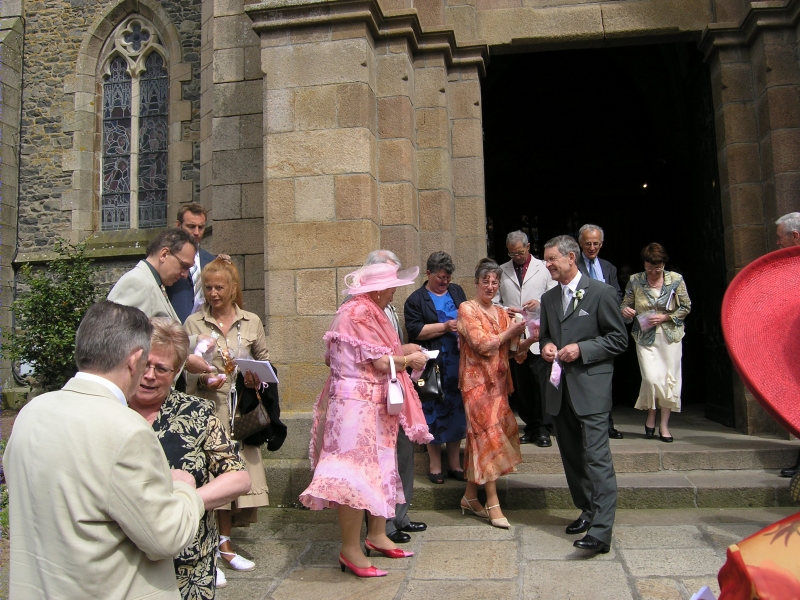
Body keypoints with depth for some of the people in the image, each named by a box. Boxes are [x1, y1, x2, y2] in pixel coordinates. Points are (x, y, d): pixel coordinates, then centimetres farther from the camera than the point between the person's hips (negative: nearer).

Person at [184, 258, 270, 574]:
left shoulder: (251, 322, 7)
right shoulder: (194, 322, 3)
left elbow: (264, 359, 14)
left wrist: (257, 377, -5)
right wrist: (202, 380, -15)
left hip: (242, 408, 2)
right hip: (208, 406, -2)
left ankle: (224, 541, 19)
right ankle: (220, 542, 8)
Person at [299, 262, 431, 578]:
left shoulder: (369, 312, 16)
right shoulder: (359, 313, -16)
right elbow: (381, 363, -17)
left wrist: (400, 353, 9)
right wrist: (409, 359, -2)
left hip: (375, 403, 11)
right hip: (357, 401, -11)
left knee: (379, 468, 14)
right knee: (356, 471, -6)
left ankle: (376, 535, 25)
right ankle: (350, 549, 2)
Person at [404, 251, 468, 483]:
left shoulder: (457, 292, 12)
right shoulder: (416, 299, -2)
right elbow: (415, 330, -11)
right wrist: (445, 327, -16)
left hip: (458, 362, 4)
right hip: (432, 365, -4)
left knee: (457, 411, 9)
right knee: (434, 413, 2)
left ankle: (455, 464, 20)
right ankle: (435, 465, 16)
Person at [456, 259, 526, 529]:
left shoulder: (500, 313, 14)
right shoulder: (466, 309, -6)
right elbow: (483, 345, -16)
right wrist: (510, 331, -13)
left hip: (497, 381, 6)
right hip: (477, 381, -6)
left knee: (480, 437, 10)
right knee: (489, 436, -6)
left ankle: (470, 497, 20)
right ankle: (493, 503, 1)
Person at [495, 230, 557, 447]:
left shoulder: (544, 268, 6)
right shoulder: (502, 271, 11)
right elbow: (494, 301, 12)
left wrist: (541, 303, -14)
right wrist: (505, 310, -8)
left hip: (539, 334, -3)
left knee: (541, 382, -6)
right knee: (520, 384, 8)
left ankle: (543, 429, 5)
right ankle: (531, 427, 19)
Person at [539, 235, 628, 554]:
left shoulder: (601, 292, -5)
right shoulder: (549, 298, 14)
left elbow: (619, 339, -5)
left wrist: (581, 349, -16)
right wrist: (546, 346, 2)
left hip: (591, 386, -7)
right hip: (560, 387, 7)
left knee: (597, 456, -11)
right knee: (571, 455, 14)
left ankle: (600, 530, -11)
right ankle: (588, 511, 29)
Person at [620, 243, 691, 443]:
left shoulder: (676, 280, -1)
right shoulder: (634, 281, 0)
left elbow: (686, 307, 4)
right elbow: (625, 304, 8)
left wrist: (665, 317, -10)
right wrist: (625, 311, -16)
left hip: (670, 336, 1)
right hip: (645, 336, -1)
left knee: (669, 379, -1)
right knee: (651, 378, -11)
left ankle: (664, 425, 11)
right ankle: (651, 417, 15)